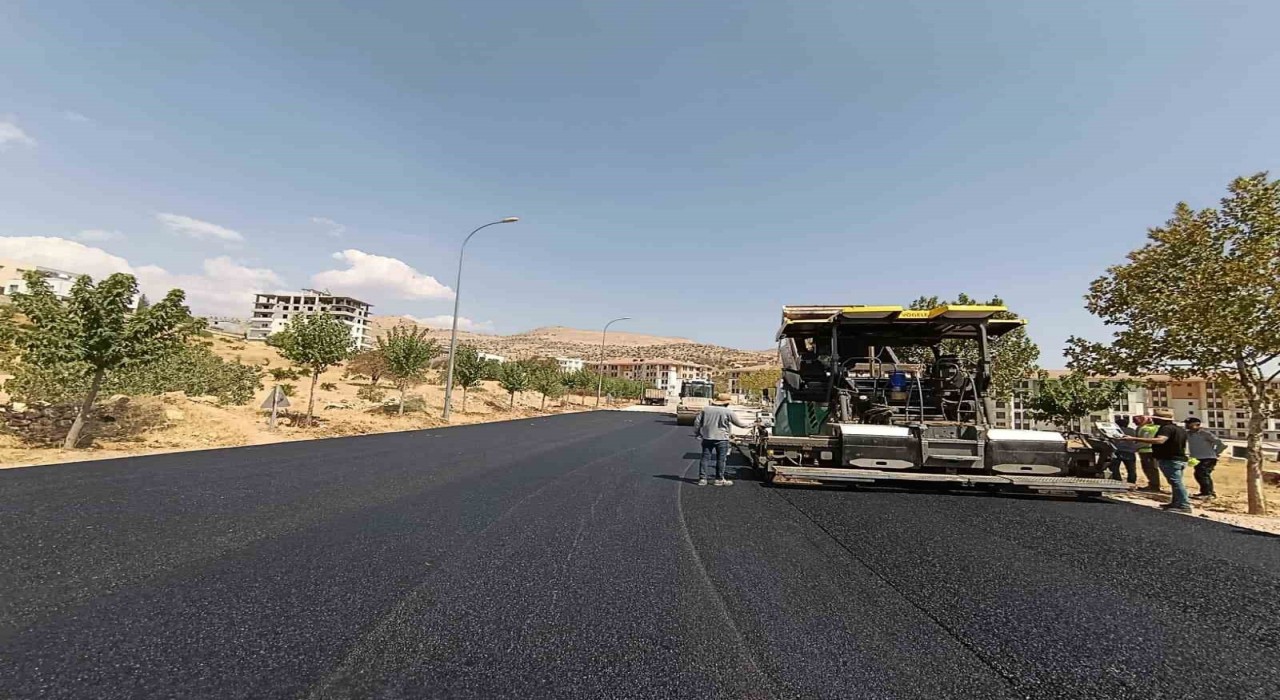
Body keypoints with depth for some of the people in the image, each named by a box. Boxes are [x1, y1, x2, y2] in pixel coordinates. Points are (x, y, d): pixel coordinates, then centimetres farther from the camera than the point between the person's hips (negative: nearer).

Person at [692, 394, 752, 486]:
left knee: (705, 458, 8)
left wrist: (697, 433, 16)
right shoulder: (727, 412, -7)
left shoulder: (706, 409, 3)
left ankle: (702, 478, 8)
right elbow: (739, 423, 0)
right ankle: (719, 479, 13)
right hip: (721, 439, -3)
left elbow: (697, 422, 5)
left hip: (707, 438, 3)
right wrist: (750, 425, 16)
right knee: (721, 459, 7)